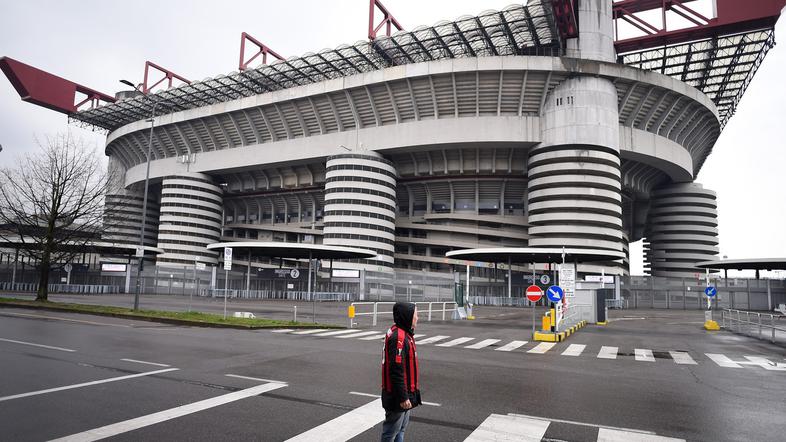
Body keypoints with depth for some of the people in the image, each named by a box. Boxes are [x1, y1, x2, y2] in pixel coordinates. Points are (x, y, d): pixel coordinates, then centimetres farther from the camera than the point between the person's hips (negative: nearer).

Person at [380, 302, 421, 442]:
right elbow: (396, 371, -26)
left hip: (406, 392, 10)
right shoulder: (398, 337, -24)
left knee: (401, 428, 20)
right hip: (397, 395, -10)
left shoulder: (405, 334, 9)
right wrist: (403, 397, -23)